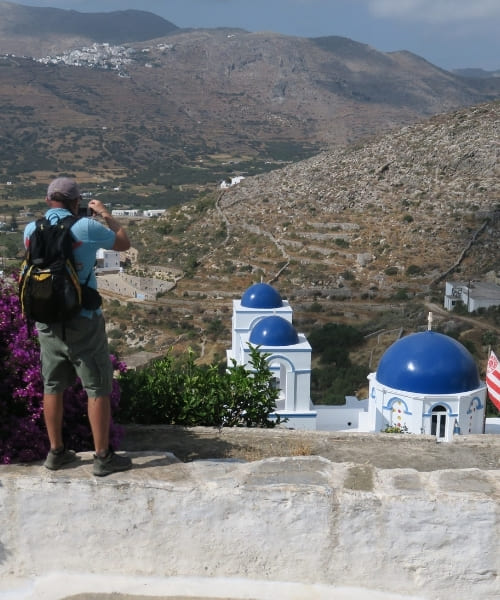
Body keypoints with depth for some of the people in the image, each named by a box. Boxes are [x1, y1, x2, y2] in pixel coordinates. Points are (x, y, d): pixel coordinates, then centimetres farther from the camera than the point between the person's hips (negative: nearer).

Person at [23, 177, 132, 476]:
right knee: (98, 388, 4)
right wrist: (106, 214, 16)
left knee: (53, 386, 15)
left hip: (47, 320, 6)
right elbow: (125, 244, 2)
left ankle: (56, 452, 25)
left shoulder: (31, 230, 1)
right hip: (83, 320, -5)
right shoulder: (86, 228, -14)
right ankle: (104, 457, 10)